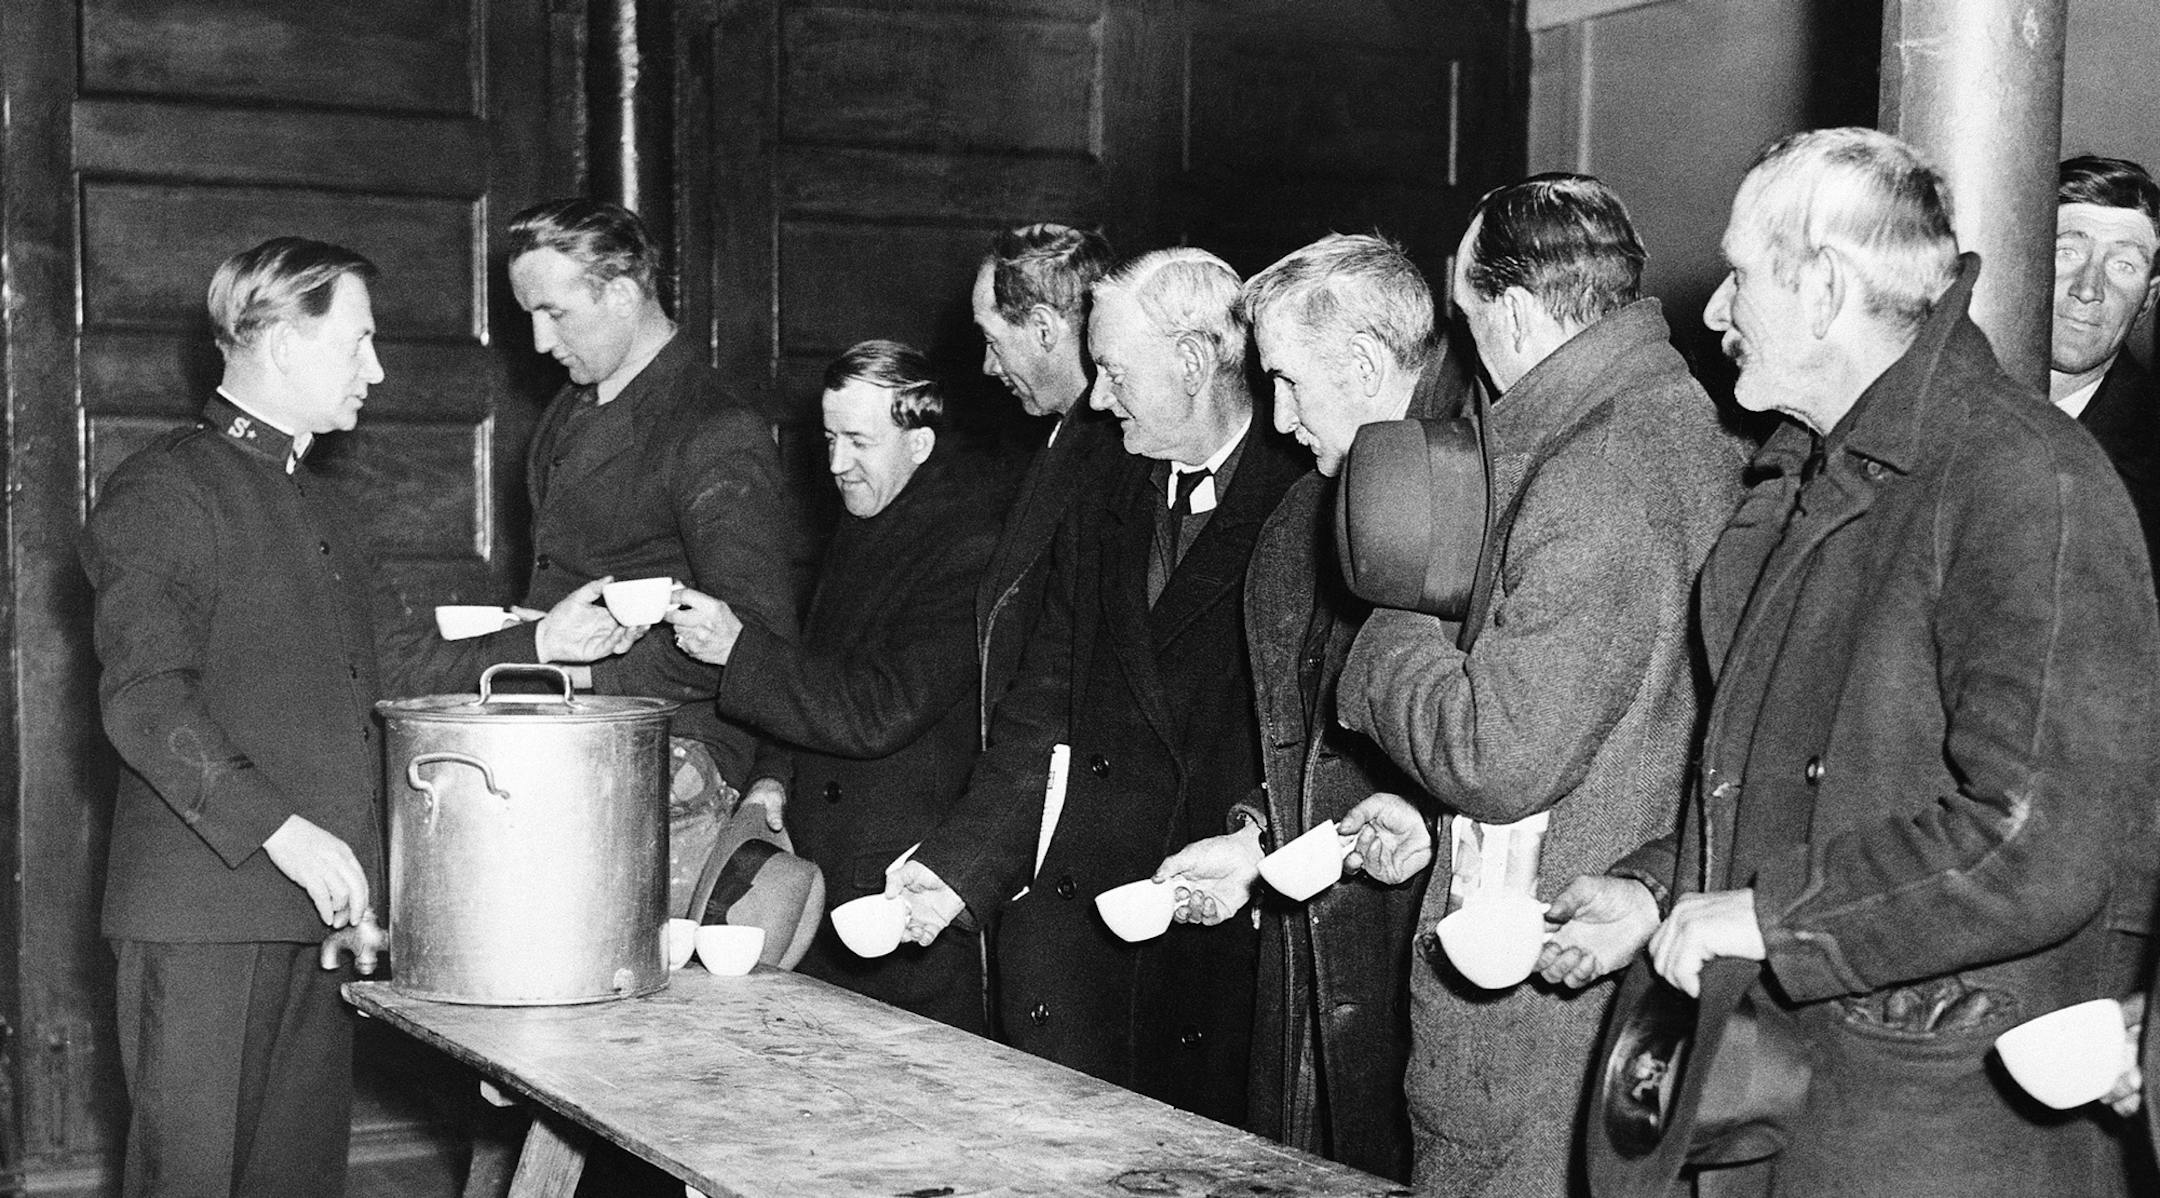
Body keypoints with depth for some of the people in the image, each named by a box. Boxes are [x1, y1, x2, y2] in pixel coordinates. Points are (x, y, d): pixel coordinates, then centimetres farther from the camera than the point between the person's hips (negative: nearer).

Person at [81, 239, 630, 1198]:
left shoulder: (322, 506, 22)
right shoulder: (162, 492, -7)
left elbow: (389, 667, 21)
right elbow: (145, 698, -15)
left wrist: (538, 642, 9)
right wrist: (280, 828, -23)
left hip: (320, 904, 8)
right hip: (204, 911, -8)